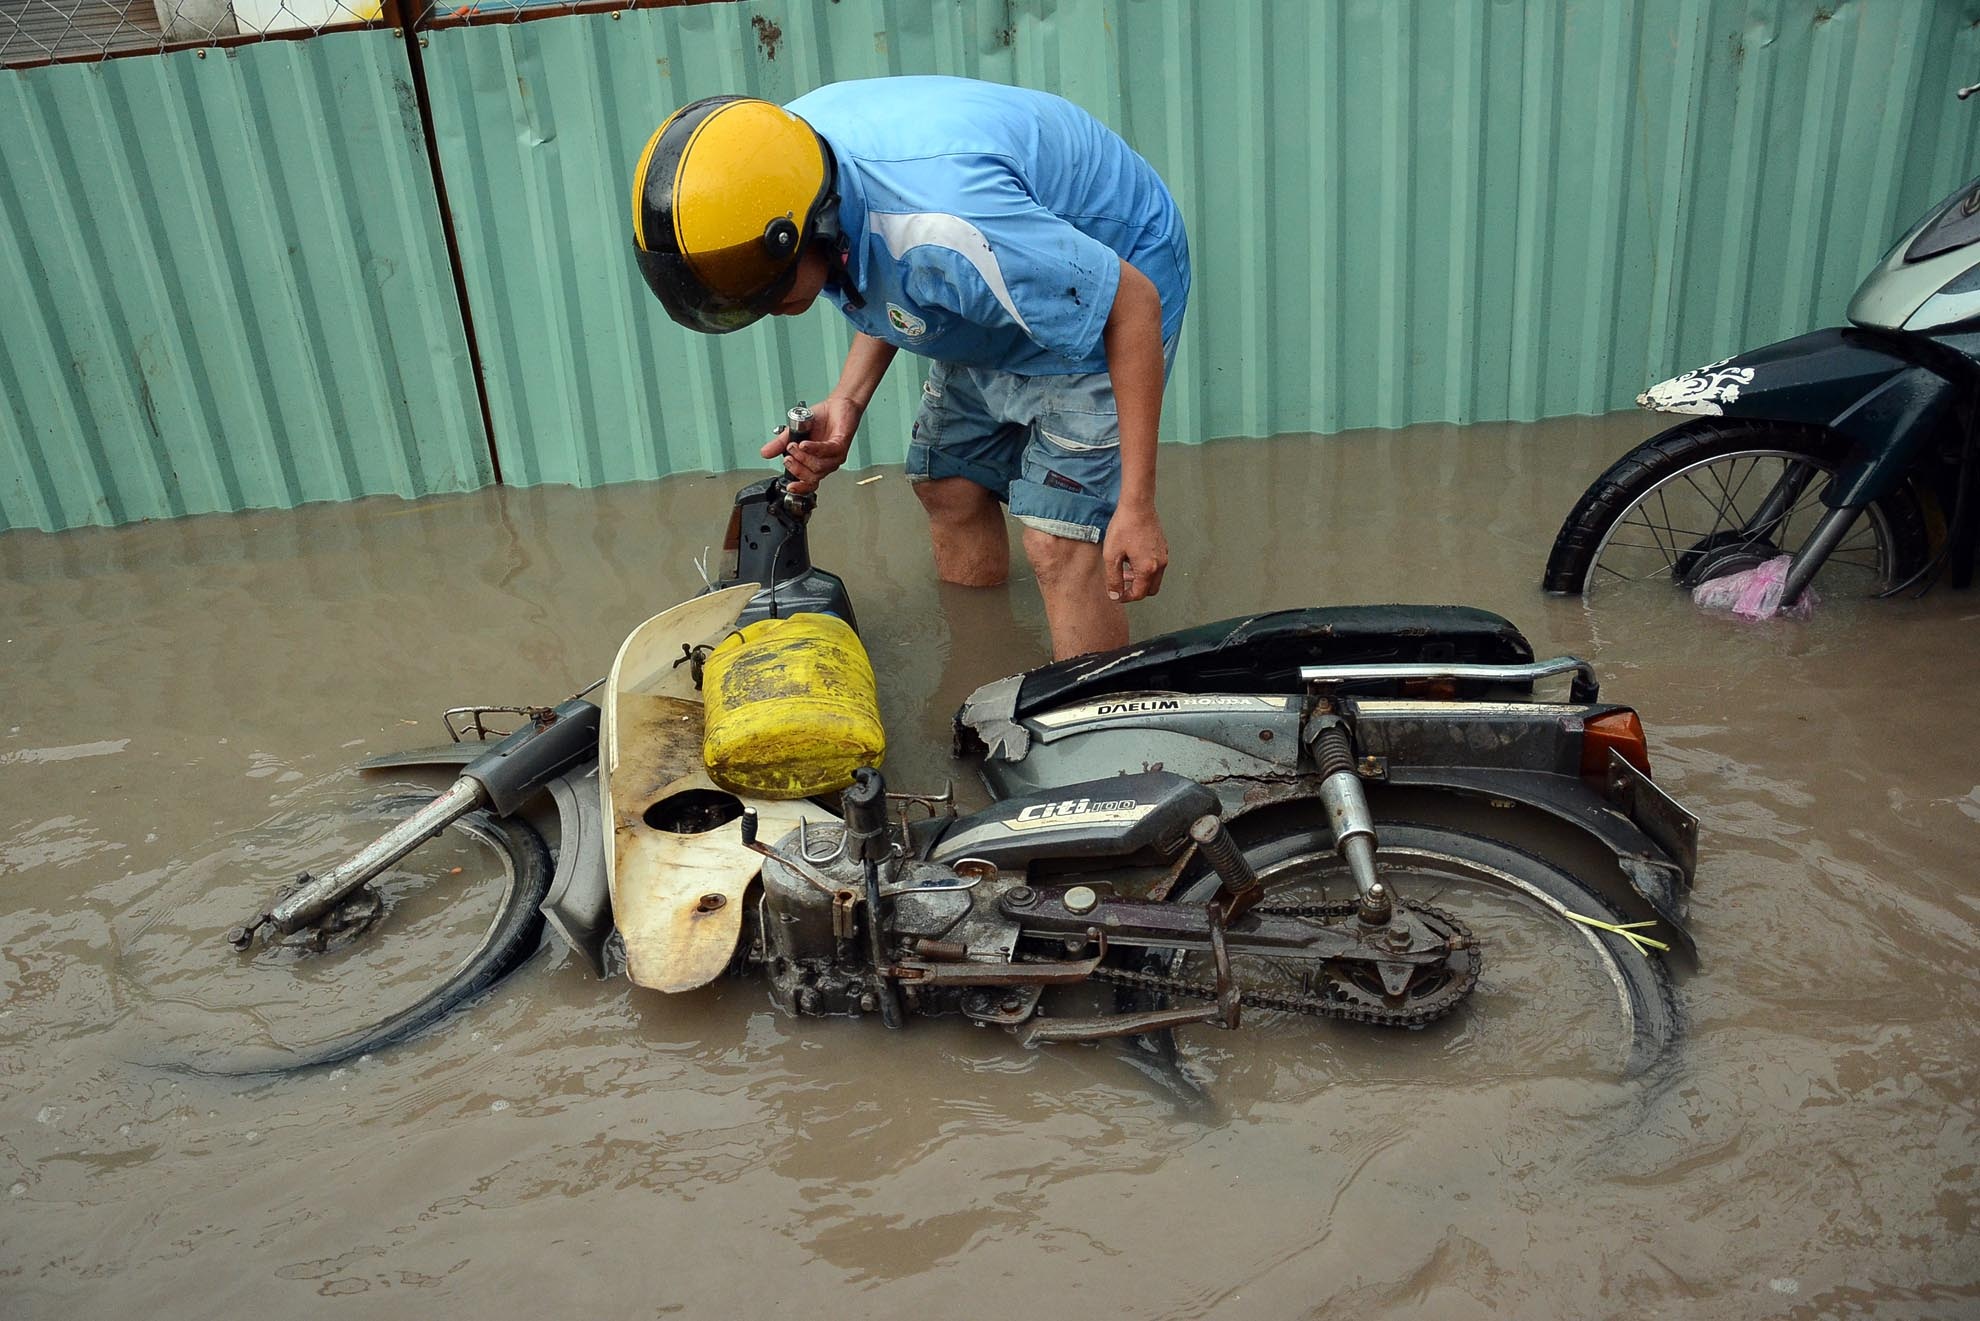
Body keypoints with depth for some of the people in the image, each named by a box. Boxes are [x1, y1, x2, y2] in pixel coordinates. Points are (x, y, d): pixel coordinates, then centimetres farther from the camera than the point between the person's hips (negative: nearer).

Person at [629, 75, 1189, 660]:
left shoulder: (939, 229, -42)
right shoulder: (777, 153, -16)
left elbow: (1131, 302, -33)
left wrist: (1137, 505, -30)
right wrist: (847, 400, -10)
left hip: (1103, 302, -8)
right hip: (999, 307, 8)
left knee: (1059, 546, -16)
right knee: (950, 491, 12)